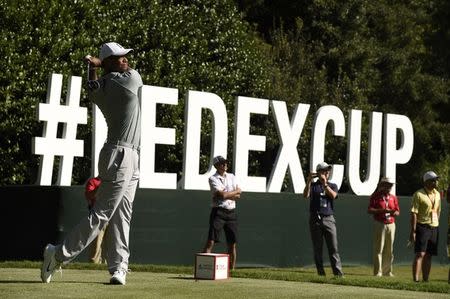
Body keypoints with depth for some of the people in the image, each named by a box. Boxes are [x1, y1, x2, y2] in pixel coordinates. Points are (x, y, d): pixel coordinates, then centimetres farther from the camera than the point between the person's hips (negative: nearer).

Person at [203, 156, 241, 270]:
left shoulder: (232, 177, 14)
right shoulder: (213, 179, -3)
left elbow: (238, 194, 3)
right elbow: (222, 195, -16)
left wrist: (227, 194, -10)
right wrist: (234, 192, -1)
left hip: (231, 213, 5)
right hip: (218, 212, -5)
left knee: (232, 243, 6)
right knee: (211, 241, -12)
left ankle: (232, 269, 13)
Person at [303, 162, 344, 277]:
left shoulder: (332, 186, 13)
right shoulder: (313, 185, 9)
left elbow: (333, 195, -9)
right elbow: (306, 195, -11)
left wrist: (324, 183, -17)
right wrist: (309, 181, -20)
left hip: (328, 219, 0)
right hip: (315, 220, 0)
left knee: (333, 247, -7)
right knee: (317, 249, 2)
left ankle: (338, 272, -9)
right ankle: (321, 273, 8)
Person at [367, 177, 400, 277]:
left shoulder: (393, 197, 12)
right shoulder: (375, 196, -2)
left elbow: (397, 212, 15)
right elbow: (369, 210, -9)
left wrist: (394, 212, -9)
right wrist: (382, 210, -19)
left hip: (391, 224, 5)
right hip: (379, 224, -5)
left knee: (389, 250, 8)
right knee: (378, 249, -6)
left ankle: (387, 271, 15)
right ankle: (377, 272, -4)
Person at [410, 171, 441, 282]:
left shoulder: (437, 194, 12)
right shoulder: (419, 194, -9)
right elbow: (414, 213, -13)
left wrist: (437, 225, 17)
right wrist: (413, 231, -17)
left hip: (434, 228, 6)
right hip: (422, 227, -6)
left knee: (429, 255, 8)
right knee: (420, 254, -11)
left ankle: (426, 279, 13)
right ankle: (416, 279, -13)